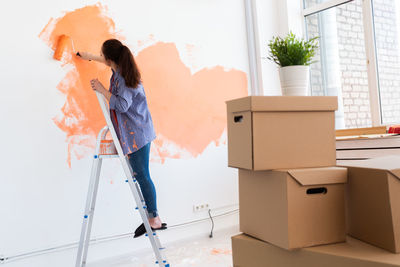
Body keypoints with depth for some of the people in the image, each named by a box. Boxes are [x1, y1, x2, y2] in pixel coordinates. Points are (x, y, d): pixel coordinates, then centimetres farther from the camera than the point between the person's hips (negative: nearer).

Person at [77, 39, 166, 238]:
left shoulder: (123, 77, -17)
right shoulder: (121, 69, 13)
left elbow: (122, 105, -25)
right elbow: (110, 63, 36)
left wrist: (102, 90, -16)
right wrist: (90, 57, 47)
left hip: (136, 133, -10)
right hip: (137, 132, 10)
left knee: (142, 176, -6)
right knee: (140, 175, 10)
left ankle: (154, 220, 2)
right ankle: (153, 219, 16)